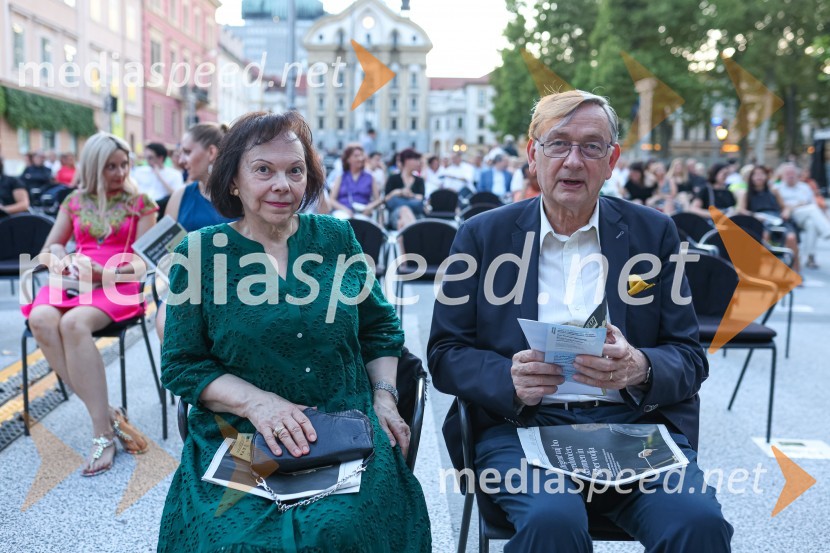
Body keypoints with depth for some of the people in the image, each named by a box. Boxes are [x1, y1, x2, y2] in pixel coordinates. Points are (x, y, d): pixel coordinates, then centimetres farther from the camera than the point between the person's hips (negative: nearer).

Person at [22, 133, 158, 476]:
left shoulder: (140, 202, 7)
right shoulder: (75, 201, 17)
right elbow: (48, 249, 19)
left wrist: (106, 273, -16)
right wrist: (58, 261, -5)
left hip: (119, 285, -4)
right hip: (73, 280, 4)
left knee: (73, 323, -36)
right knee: (41, 319, -32)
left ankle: (103, 433, -33)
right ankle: (107, 415, -29)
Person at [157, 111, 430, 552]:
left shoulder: (336, 238, 5)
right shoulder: (200, 252, 0)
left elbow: (380, 328, 15)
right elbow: (181, 367, -1)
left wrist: (384, 398, 1)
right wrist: (256, 402, -16)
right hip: (240, 445, -1)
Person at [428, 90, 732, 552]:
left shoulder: (653, 232, 10)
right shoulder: (483, 235, 8)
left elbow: (690, 356, 8)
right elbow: (445, 353, 5)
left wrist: (640, 367, -15)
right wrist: (510, 379, -16)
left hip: (634, 423, 2)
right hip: (521, 426, -1)